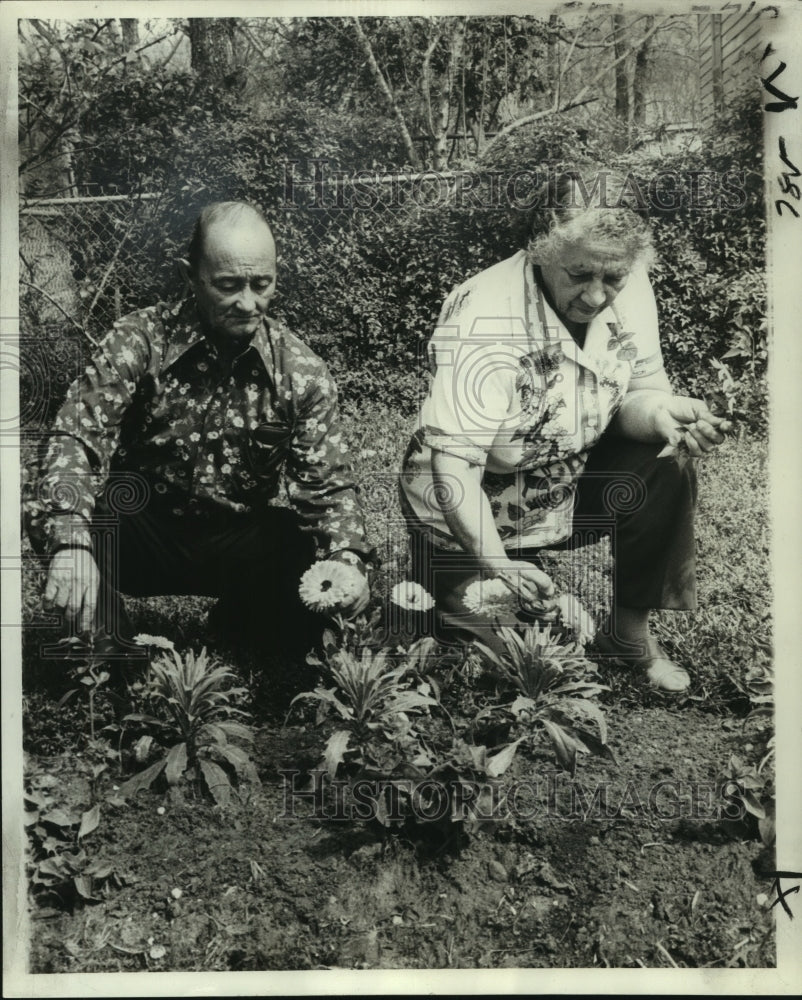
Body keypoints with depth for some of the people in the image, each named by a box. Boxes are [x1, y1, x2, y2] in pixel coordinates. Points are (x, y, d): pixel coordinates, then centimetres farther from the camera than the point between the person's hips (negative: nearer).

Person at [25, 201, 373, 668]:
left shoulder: (301, 370, -9)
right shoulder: (140, 340, -13)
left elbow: (328, 484, -12)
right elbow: (78, 437, -24)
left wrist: (348, 557, -33)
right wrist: (71, 542, -43)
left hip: (240, 543, 2)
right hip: (141, 535, -1)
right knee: (59, 514, -30)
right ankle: (113, 657, -9)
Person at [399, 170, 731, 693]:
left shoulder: (629, 290, -12)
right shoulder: (486, 324, -31)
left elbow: (637, 392, -6)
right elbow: (452, 464, -34)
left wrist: (663, 413, -32)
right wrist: (497, 566, -43)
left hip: (572, 477, 6)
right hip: (481, 504, -5)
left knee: (669, 467, -20)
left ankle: (630, 631, 1)